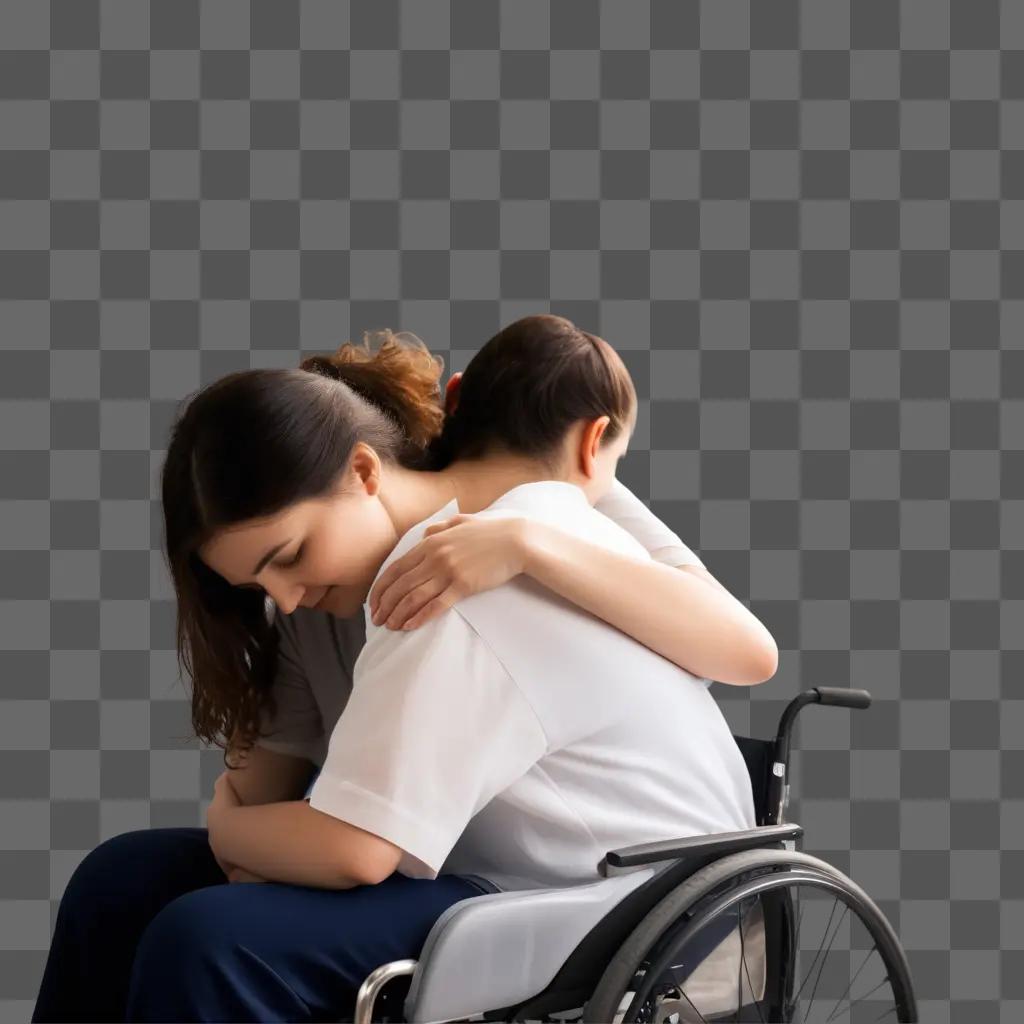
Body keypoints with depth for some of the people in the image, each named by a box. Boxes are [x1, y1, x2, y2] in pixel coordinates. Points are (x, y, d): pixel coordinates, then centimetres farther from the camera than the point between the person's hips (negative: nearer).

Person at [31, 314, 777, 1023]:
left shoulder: (468, 586, -25)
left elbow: (350, 850, -26)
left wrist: (225, 829, -7)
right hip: (506, 871, 10)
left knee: (203, 944, -27)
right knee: (124, 880, 3)